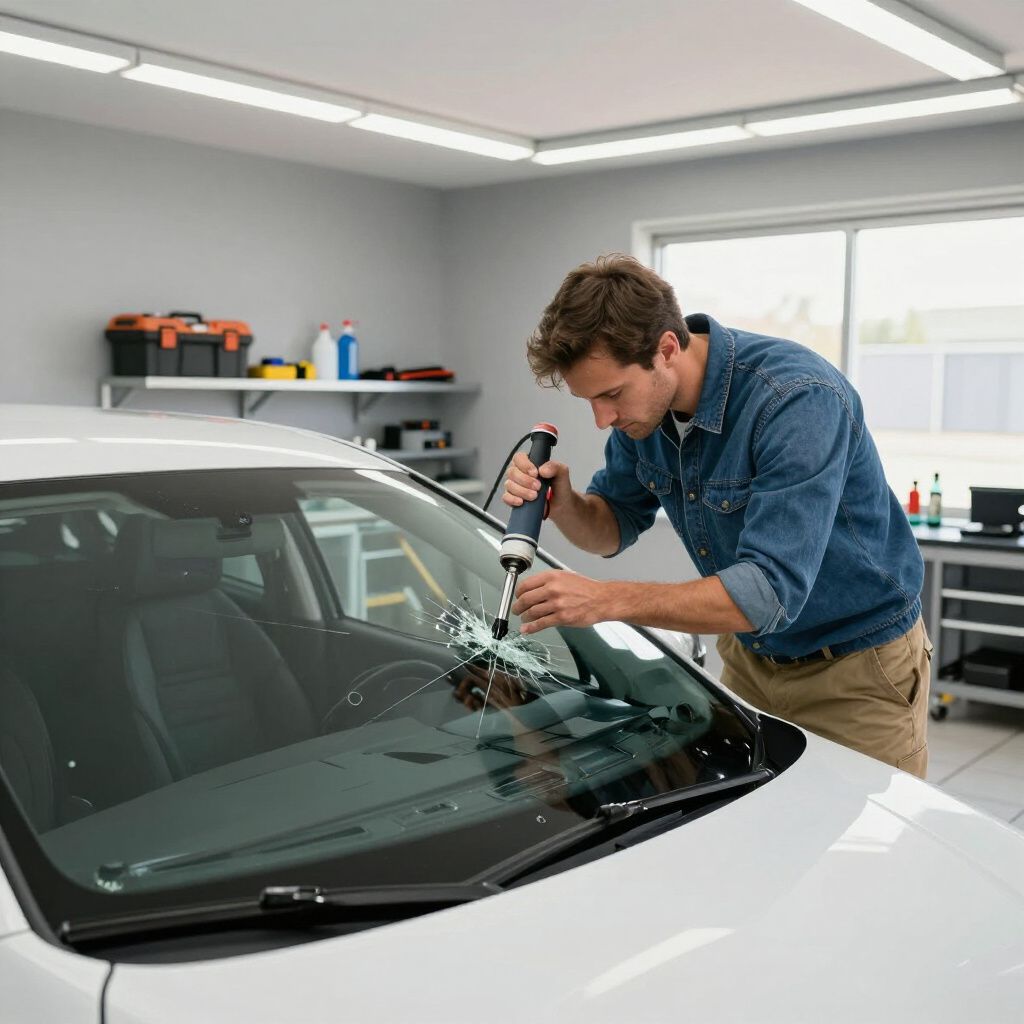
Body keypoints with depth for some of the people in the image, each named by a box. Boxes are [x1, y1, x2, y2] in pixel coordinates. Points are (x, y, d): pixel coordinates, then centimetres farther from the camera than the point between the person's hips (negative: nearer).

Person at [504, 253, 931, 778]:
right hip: (750, 657, 6)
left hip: (857, 672, -6)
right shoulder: (643, 400, -9)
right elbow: (616, 526, 5)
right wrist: (564, 506, -19)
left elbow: (770, 592, -35)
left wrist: (605, 599, -37)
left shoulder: (798, 399, -31)